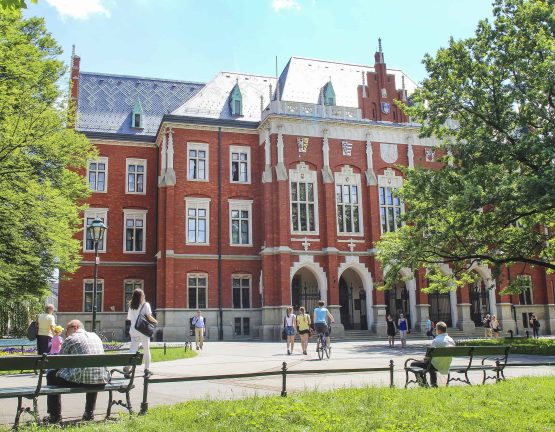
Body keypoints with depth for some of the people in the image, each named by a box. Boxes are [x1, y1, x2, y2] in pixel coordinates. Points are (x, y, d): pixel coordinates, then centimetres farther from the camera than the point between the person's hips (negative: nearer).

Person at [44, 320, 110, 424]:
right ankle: (89, 413, 40)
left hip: (81, 380, -5)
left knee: (51, 375, 17)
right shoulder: (95, 336, 18)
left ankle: (55, 416, 21)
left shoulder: (70, 339, 1)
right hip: (101, 381, 6)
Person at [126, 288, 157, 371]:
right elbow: (149, 317, -11)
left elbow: (128, 317, 11)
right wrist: (155, 321, 7)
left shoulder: (131, 306, 7)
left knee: (132, 351, -2)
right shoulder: (145, 305, -5)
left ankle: (127, 367, -21)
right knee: (147, 351, 12)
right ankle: (147, 369, 16)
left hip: (134, 332, 3)